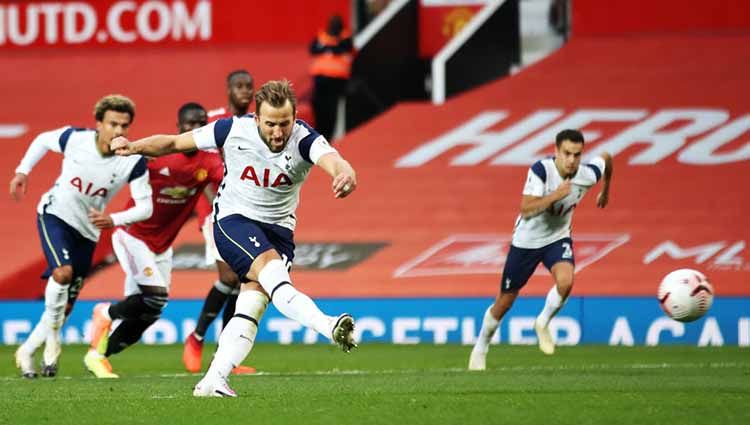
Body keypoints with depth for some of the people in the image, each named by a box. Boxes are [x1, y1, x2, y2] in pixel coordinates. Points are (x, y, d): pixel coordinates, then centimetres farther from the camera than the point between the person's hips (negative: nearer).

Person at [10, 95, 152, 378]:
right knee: (62, 272, -29)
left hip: (87, 229, 3)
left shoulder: (133, 161, -21)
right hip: (55, 214, -3)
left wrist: (113, 220, -36)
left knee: (65, 305, 7)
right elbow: (43, 140, 3)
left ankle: (26, 352, 23)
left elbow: (145, 206, -20)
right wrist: (23, 171, -4)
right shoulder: (74, 139, -20)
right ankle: (51, 340, -12)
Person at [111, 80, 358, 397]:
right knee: (270, 266, -31)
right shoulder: (233, 130, -14)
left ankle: (213, 381, -12)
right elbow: (174, 143, -2)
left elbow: (331, 159, -39)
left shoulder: (304, 140, -16)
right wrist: (134, 147, -18)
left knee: (252, 305, -13)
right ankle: (328, 327, -49)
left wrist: (344, 172, -63)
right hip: (233, 219, -2)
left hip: (278, 228, 2)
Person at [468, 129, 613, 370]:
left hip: (558, 238, 2)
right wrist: (556, 195, -45)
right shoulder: (541, 170, -28)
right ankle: (480, 349, 33)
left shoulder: (587, 175, -17)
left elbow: (606, 159, 8)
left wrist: (605, 192, 23)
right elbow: (526, 210, -35)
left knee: (565, 280, -30)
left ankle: (543, 323, 0)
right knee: (504, 303, 8)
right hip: (526, 240, -2)